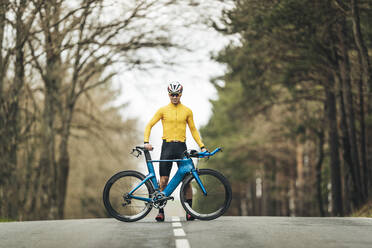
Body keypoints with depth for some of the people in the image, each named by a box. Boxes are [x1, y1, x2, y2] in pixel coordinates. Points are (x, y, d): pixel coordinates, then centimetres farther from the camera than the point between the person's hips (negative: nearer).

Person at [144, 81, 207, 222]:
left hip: (181, 147, 1)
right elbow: (149, 125, 4)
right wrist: (146, 142, -10)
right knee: (163, 181, -2)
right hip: (167, 147, -1)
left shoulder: (187, 111, 8)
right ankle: (161, 212, 4)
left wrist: (202, 146, 4)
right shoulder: (163, 110, 4)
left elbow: (193, 130, 13)